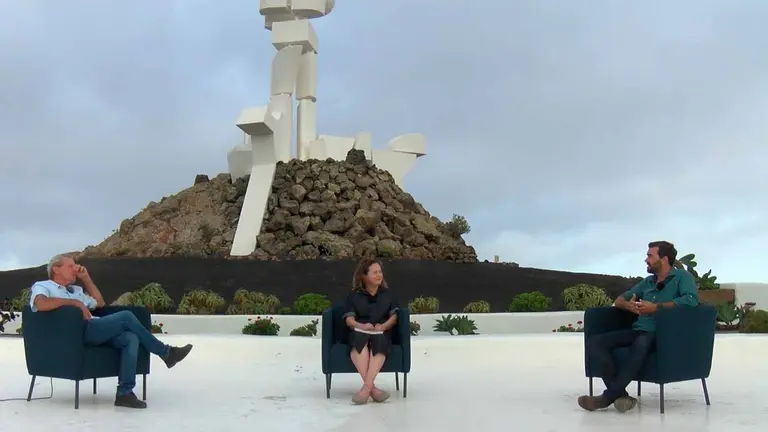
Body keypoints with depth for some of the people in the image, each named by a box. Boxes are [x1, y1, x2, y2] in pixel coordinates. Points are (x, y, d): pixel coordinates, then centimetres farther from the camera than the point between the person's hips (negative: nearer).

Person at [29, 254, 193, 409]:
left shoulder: (76, 289, 33)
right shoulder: (42, 286, 9)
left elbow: (100, 303, 35)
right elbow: (41, 304, -15)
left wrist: (86, 278, 30)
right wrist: (75, 302, -12)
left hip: (94, 329, 8)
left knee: (131, 338, -23)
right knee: (126, 316, -22)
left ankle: (125, 392, -28)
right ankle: (165, 352, -9)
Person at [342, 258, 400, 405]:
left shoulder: (388, 294, 20)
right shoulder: (354, 295, 14)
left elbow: (394, 316, 10)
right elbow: (349, 319, 3)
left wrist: (383, 326, -12)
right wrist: (362, 326, -19)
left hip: (382, 332, 1)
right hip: (359, 331, 0)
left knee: (378, 343, -38)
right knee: (359, 344, -39)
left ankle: (366, 387, -47)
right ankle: (372, 388, -46)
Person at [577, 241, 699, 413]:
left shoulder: (682, 277, 6)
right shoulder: (648, 282, 24)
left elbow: (691, 300, -15)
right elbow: (619, 300, 27)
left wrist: (656, 307, -13)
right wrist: (629, 305, 2)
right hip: (638, 331, 7)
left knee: (641, 344, -42)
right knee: (594, 342, -16)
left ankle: (608, 397, -36)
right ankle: (620, 393, -30)